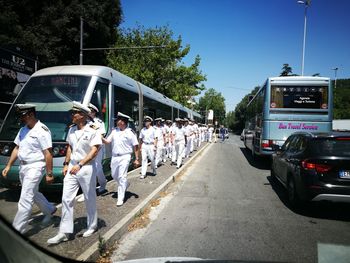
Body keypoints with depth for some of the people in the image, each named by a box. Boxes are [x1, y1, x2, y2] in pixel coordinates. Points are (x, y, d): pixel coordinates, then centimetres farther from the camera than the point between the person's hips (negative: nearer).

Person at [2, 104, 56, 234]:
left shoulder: (42, 130, -16)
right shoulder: (23, 130, 10)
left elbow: (48, 153, -19)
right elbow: (17, 148, 17)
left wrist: (49, 174, -19)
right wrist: (8, 166, 12)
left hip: (35, 167, -9)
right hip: (23, 167, 9)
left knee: (25, 200, -6)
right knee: (34, 194, 22)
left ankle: (17, 230, 3)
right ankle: (49, 210, 43)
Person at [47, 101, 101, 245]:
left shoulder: (93, 131, -11)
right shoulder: (71, 130, 9)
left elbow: (94, 151, -16)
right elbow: (69, 148, 18)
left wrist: (79, 165, -22)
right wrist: (66, 164, 10)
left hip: (86, 168, -6)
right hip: (72, 167, 6)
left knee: (90, 199, 9)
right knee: (66, 199, 2)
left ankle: (92, 226, 27)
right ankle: (64, 232, 10)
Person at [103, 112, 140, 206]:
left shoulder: (130, 132, -8)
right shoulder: (114, 131, 8)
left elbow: (135, 146, -6)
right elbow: (107, 141, 7)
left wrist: (137, 159, -8)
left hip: (124, 157, -6)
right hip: (114, 156, 6)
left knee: (122, 177, -7)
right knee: (114, 175, 17)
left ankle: (120, 199, 2)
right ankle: (125, 184, 45)